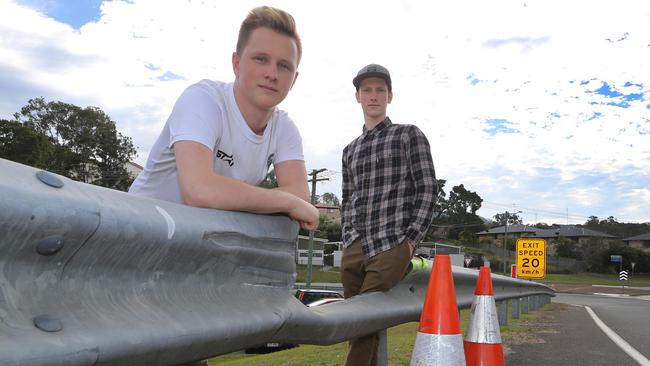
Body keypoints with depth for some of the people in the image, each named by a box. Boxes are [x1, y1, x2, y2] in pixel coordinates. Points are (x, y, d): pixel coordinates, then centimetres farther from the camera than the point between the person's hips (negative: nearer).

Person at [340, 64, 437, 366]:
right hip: (353, 250, 5)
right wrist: (348, 239, 10)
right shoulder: (350, 150, 21)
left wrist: (411, 239, -9)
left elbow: (427, 189, -1)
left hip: (391, 247, -5)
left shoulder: (409, 135, 6)